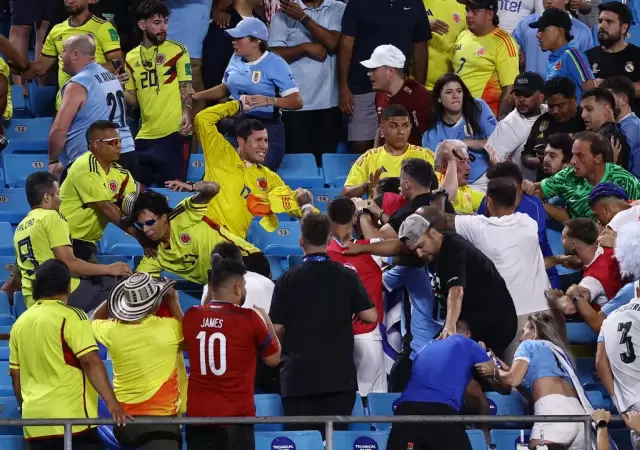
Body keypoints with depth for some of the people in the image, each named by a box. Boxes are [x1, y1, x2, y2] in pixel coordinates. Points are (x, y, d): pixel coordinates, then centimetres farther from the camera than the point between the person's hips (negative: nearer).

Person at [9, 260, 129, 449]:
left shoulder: (20, 323, 12)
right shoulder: (71, 317, -7)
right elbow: (91, 362, -17)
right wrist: (112, 403, -22)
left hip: (35, 422, 6)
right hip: (72, 419, -6)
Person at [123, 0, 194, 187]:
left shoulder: (177, 50, 0)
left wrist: (186, 115, -19)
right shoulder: (132, 57, 12)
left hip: (174, 133, -4)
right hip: (145, 136, 4)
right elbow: (133, 101, 15)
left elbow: (186, 88, -1)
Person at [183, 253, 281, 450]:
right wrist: (267, 321, 20)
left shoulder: (191, 317, 2)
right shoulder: (249, 319, -9)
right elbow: (273, 358, 5)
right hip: (236, 416, -4)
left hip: (198, 415, 4)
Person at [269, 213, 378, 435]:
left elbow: (277, 329, -1)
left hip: (298, 375, -1)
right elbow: (370, 316, -2)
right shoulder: (347, 277, 0)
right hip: (338, 375, 1)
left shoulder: (287, 279, -3)